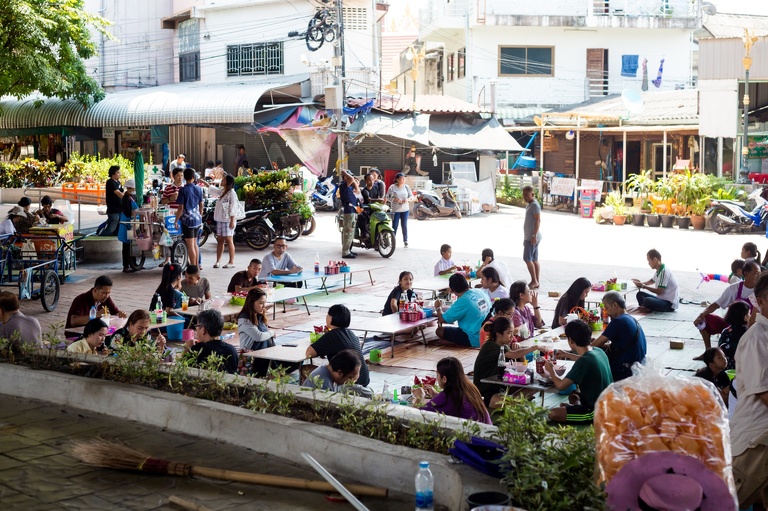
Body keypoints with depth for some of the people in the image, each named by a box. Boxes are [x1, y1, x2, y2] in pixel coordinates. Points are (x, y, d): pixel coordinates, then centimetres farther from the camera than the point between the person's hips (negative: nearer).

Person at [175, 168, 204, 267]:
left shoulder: (183, 190, -12)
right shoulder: (199, 189, 4)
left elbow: (181, 208, -13)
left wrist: (176, 220, -5)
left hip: (187, 219, -6)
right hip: (197, 219, 6)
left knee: (190, 246, -4)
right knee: (194, 244, 17)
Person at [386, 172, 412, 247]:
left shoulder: (406, 187, 4)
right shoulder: (392, 187, -5)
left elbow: (411, 196, 8)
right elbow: (388, 197, -7)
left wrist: (407, 199, -13)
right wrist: (396, 200, -21)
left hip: (405, 209, 3)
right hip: (396, 210, -3)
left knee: (404, 225, 6)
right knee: (395, 225, -1)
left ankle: (405, 241, 15)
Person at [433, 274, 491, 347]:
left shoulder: (462, 302, -20)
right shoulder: (481, 292, 0)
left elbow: (442, 319, -12)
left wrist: (438, 308, 9)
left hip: (476, 341, -8)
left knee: (439, 331, -4)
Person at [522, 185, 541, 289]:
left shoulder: (535, 205, -14)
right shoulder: (530, 205, 17)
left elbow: (538, 220, -21)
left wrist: (534, 235, -25)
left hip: (532, 237, -10)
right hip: (530, 237, 10)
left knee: (527, 259, -10)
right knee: (534, 260, 9)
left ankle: (534, 281, -6)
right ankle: (537, 281, 11)